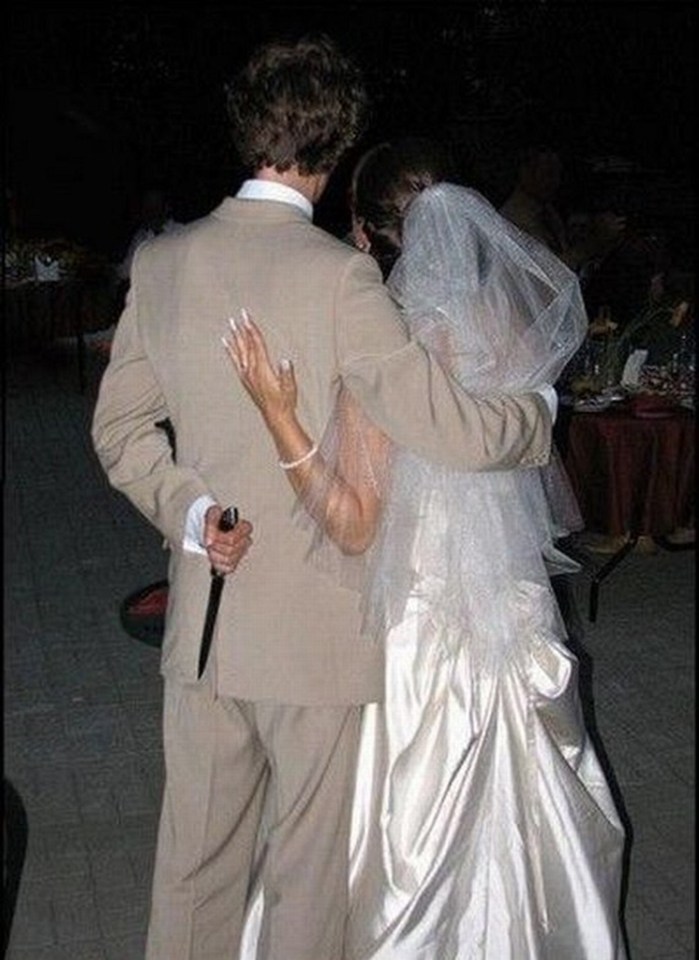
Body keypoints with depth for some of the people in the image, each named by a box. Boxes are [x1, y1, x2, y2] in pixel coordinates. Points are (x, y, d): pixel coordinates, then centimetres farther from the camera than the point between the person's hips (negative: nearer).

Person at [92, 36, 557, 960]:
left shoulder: (162, 261, 0)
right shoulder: (337, 273, -17)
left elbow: (120, 426, 7)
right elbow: (453, 432, -18)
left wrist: (186, 512, 0)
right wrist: (539, 407, 1)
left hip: (201, 617, 5)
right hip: (315, 629, -5)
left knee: (196, 854, 19)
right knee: (308, 866, 13)